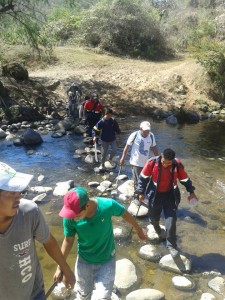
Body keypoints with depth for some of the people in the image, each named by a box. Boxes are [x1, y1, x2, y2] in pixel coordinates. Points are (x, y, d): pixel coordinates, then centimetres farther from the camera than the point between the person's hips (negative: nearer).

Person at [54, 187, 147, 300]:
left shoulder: (107, 205, -32)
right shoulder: (70, 218, -27)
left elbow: (125, 214, -11)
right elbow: (68, 240, -8)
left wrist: (139, 230, 6)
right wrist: (60, 267, -1)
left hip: (106, 260, -1)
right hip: (84, 260, 2)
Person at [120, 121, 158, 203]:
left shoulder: (151, 136, -5)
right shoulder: (134, 135, -15)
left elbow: (154, 148, 7)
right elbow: (127, 146, -7)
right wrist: (123, 158, -6)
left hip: (146, 162, 4)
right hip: (135, 162, -4)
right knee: (137, 181, -2)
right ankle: (136, 197, 15)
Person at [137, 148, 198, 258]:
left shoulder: (177, 165, -18)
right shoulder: (152, 163, -21)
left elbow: (185, 179, 0)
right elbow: (143, 177, -9)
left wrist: (191, 192, 1)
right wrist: (141, 192, -7)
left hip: (170, 195, 0)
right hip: (155, 194, 0)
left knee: (171, 219, -6)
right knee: (153, 217, 13)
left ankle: (171, 245, 9)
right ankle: (158, 230, 48)